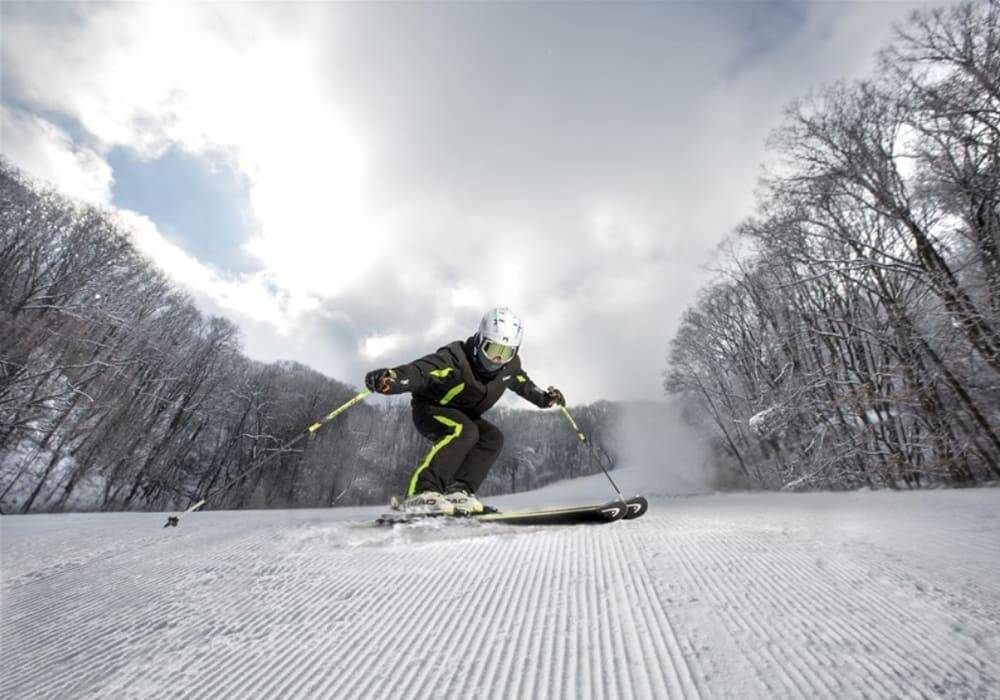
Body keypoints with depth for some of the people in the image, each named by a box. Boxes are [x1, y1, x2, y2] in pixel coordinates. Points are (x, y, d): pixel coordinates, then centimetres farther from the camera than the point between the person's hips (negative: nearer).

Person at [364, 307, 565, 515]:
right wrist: (391, 378, -63)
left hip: (463, 415, 7)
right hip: (429, 409, -6)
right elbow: (419, 371, -46)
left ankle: (457, 491, -19)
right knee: (464, 431, -34)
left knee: (493, 438, -17)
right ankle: (421, 492, -33)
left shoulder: (511, 366, -11)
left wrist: (543, 398, 10)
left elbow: (522, 383, 13)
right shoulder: (457, 359, -32)